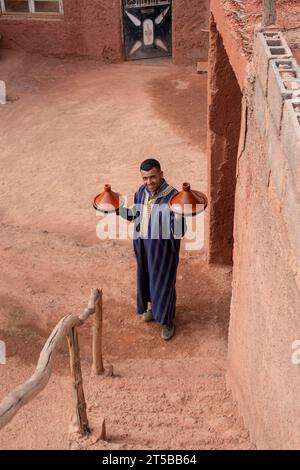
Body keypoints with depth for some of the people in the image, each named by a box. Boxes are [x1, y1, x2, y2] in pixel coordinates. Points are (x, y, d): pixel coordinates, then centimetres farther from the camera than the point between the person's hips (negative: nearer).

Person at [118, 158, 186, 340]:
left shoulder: (173, 196, -26)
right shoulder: (142, 191, -6)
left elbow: (179, 231, -28)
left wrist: (178, 218, -49)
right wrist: (117, 209, -2)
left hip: (163, 248, -6)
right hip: (143, 246, 6)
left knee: (164, 282, 9)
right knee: (147, 278, 23)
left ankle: (167, 320, 31)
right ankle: (154, 307, 50)